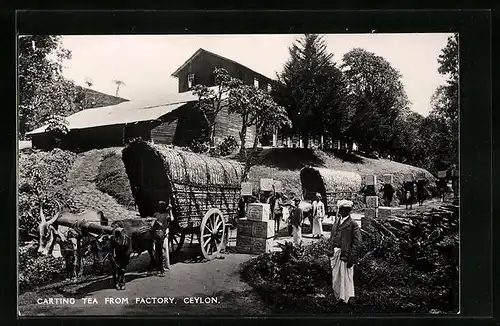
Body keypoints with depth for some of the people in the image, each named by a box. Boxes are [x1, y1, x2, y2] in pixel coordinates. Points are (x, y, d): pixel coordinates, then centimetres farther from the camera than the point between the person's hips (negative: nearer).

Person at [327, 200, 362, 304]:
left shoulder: (353, 225, -10)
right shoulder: (336, 222, 10)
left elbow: (357, 243, -13)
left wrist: (351, 258, -16)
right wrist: (330, 250, 11)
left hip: (345, 255, -7)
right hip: (335, 254, 7)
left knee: (345, 278, 2)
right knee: (335, 277, 16)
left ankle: (345, 299, 17)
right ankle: (338, 297, 32)